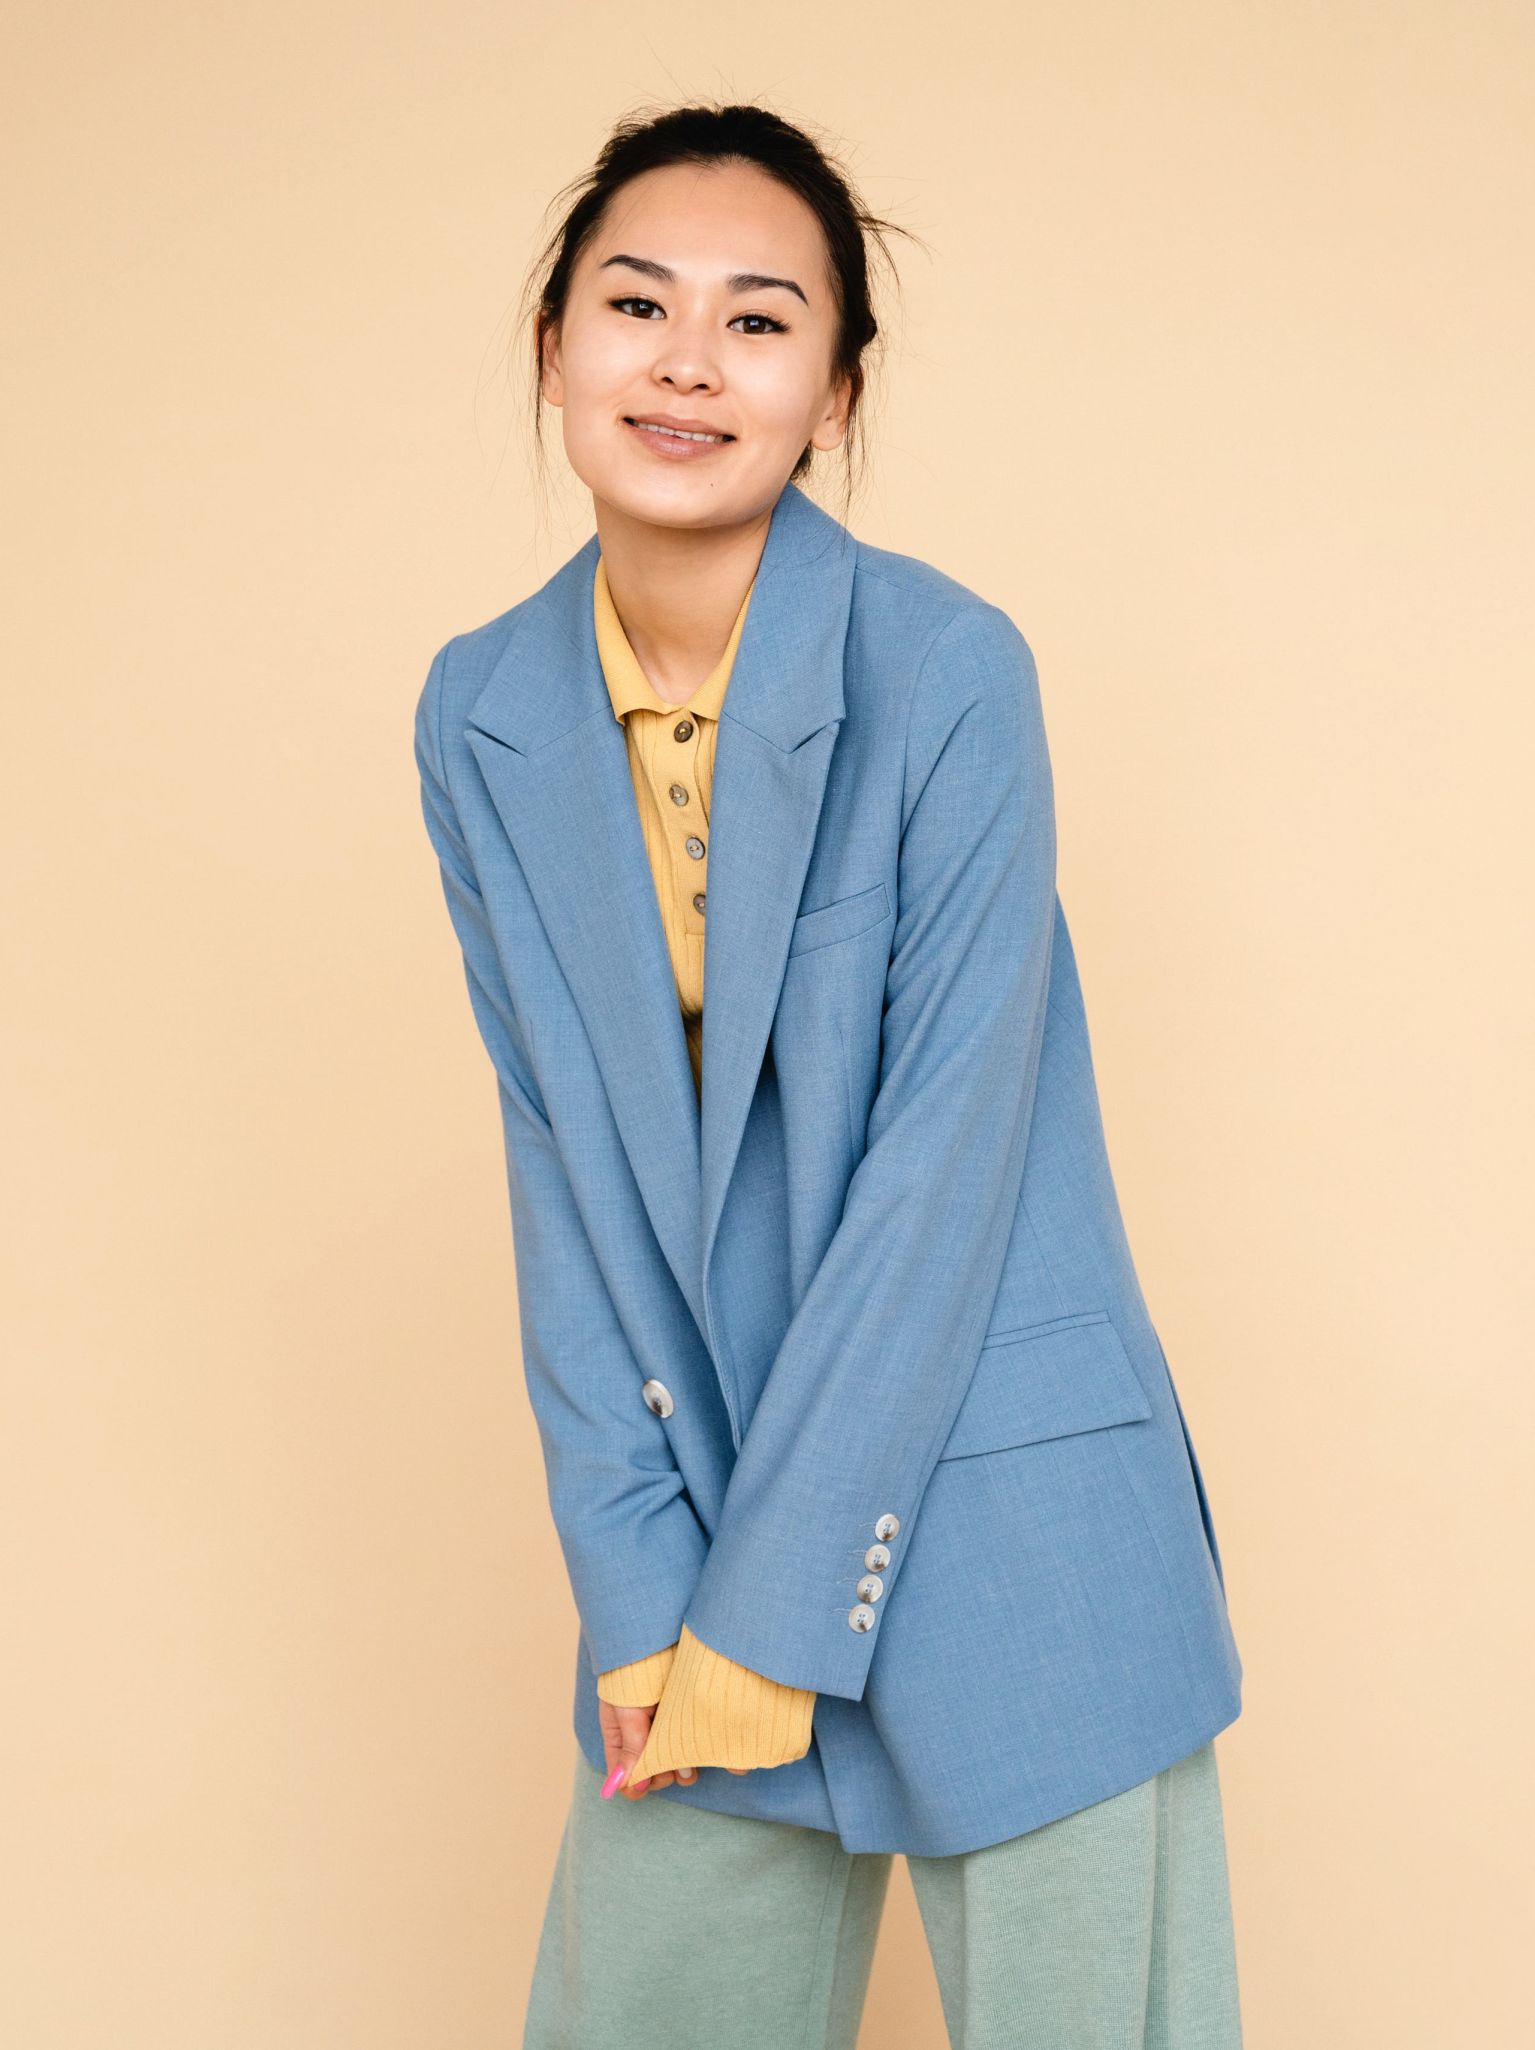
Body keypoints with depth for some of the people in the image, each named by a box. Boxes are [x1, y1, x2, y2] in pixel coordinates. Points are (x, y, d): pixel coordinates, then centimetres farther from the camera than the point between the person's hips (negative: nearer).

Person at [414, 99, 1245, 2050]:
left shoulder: (945, 670, -14)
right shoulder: (482, 715, 1)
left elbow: (949, 1148, -15)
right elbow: (558, 1152, 2)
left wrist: (775, 1610, -12)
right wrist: (635, 1584, -3)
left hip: (1001, 1521, -4)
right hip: (694, 1499, 4)